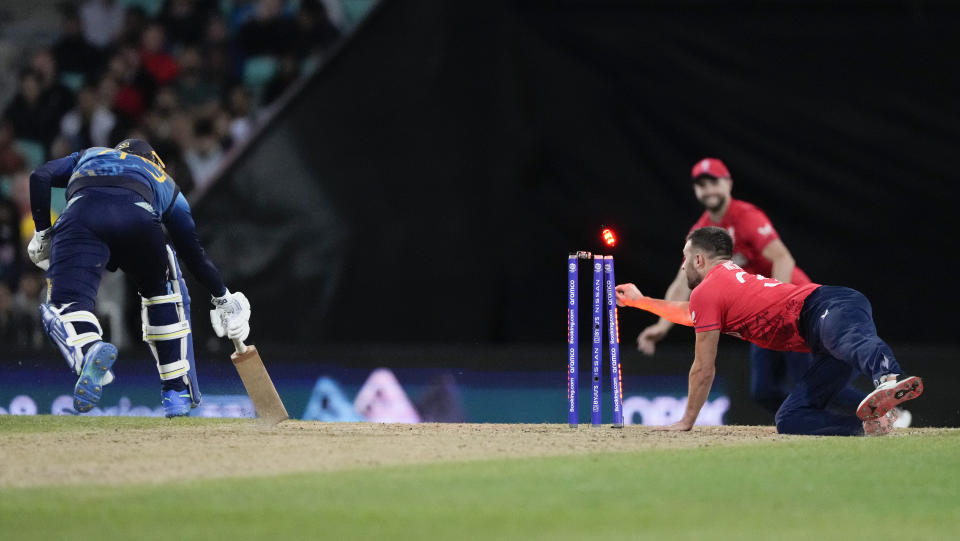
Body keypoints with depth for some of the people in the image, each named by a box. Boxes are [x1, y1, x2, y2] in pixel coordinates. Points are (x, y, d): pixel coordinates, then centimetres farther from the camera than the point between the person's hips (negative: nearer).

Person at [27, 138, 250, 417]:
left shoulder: (86, 157, 43)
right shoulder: (165, 184, 40)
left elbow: (40, 176, 23)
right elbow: (194, 252, 39)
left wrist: (42, 232, 26)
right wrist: (223, 299, 49)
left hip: (81, 214, -1)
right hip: (138, 218, 1)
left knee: (65, 306, -7)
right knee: (163, 293, 29)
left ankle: (90, 350, -44)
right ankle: (177, 391, 24)